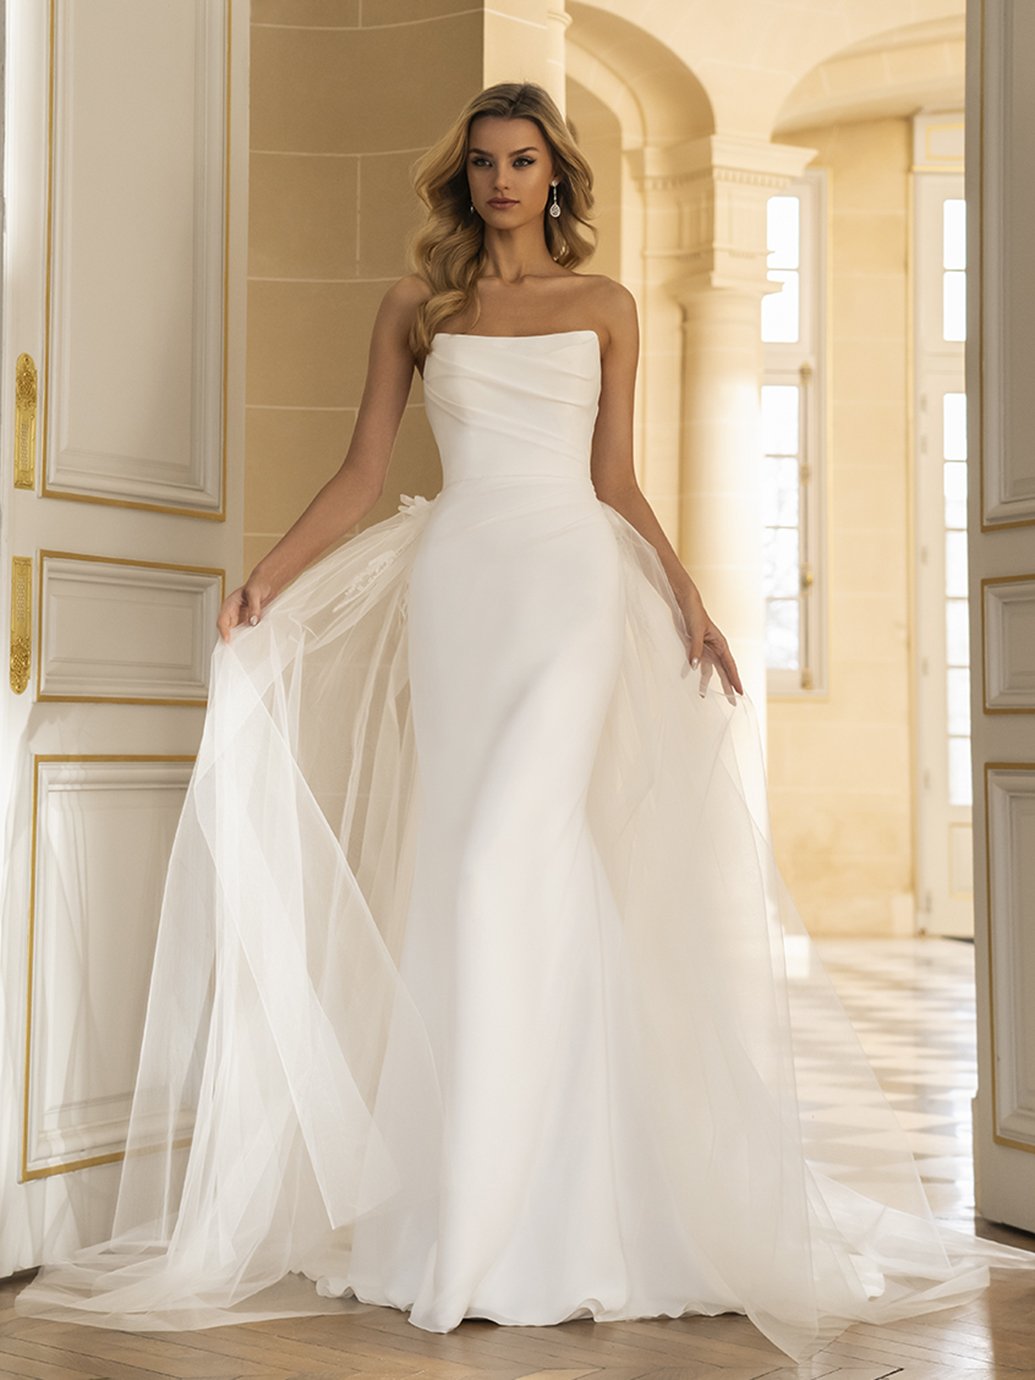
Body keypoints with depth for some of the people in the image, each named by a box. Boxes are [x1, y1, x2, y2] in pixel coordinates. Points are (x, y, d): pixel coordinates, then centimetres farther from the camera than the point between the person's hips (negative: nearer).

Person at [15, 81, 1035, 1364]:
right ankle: (475, 1215, 7)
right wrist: (269, 573, -3)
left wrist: (686, 596, 0)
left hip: (576, 586, -1)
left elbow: (616, 481, 12)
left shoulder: (604, 305, 12)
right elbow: (363, 468, 9)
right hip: (458, 589, 1)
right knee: (466, 870, -2)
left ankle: (497, 1225, -5)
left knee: (514, 862, -13)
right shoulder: (416, 304, 13)